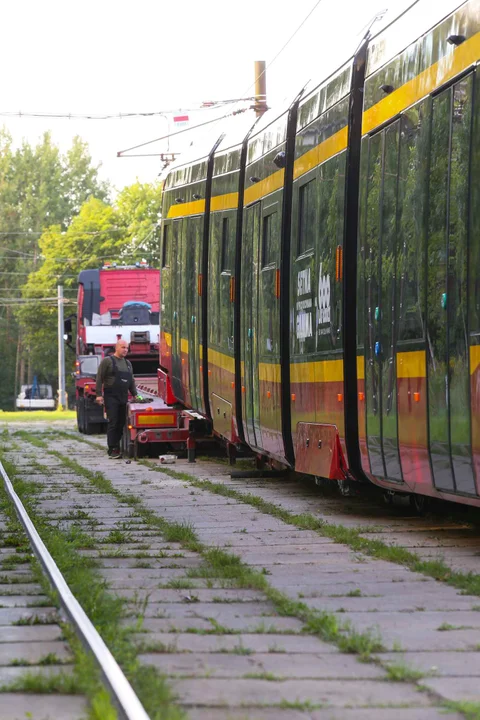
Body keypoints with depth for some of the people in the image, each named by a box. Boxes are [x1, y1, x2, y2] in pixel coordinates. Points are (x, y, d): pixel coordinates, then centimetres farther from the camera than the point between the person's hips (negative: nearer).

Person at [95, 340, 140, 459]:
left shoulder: (127, 363, 18)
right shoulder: (107, 361, -1)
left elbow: (131, 381, 24)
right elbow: (99, 378, -5)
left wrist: (134, 394, 15)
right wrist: (98, 394, -12)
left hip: (123, 398, 6)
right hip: (111, 397, -6)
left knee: (121, 423, 3)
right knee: (113, 423, -10)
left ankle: (117, 448, 8)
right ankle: (112, 450, -12)